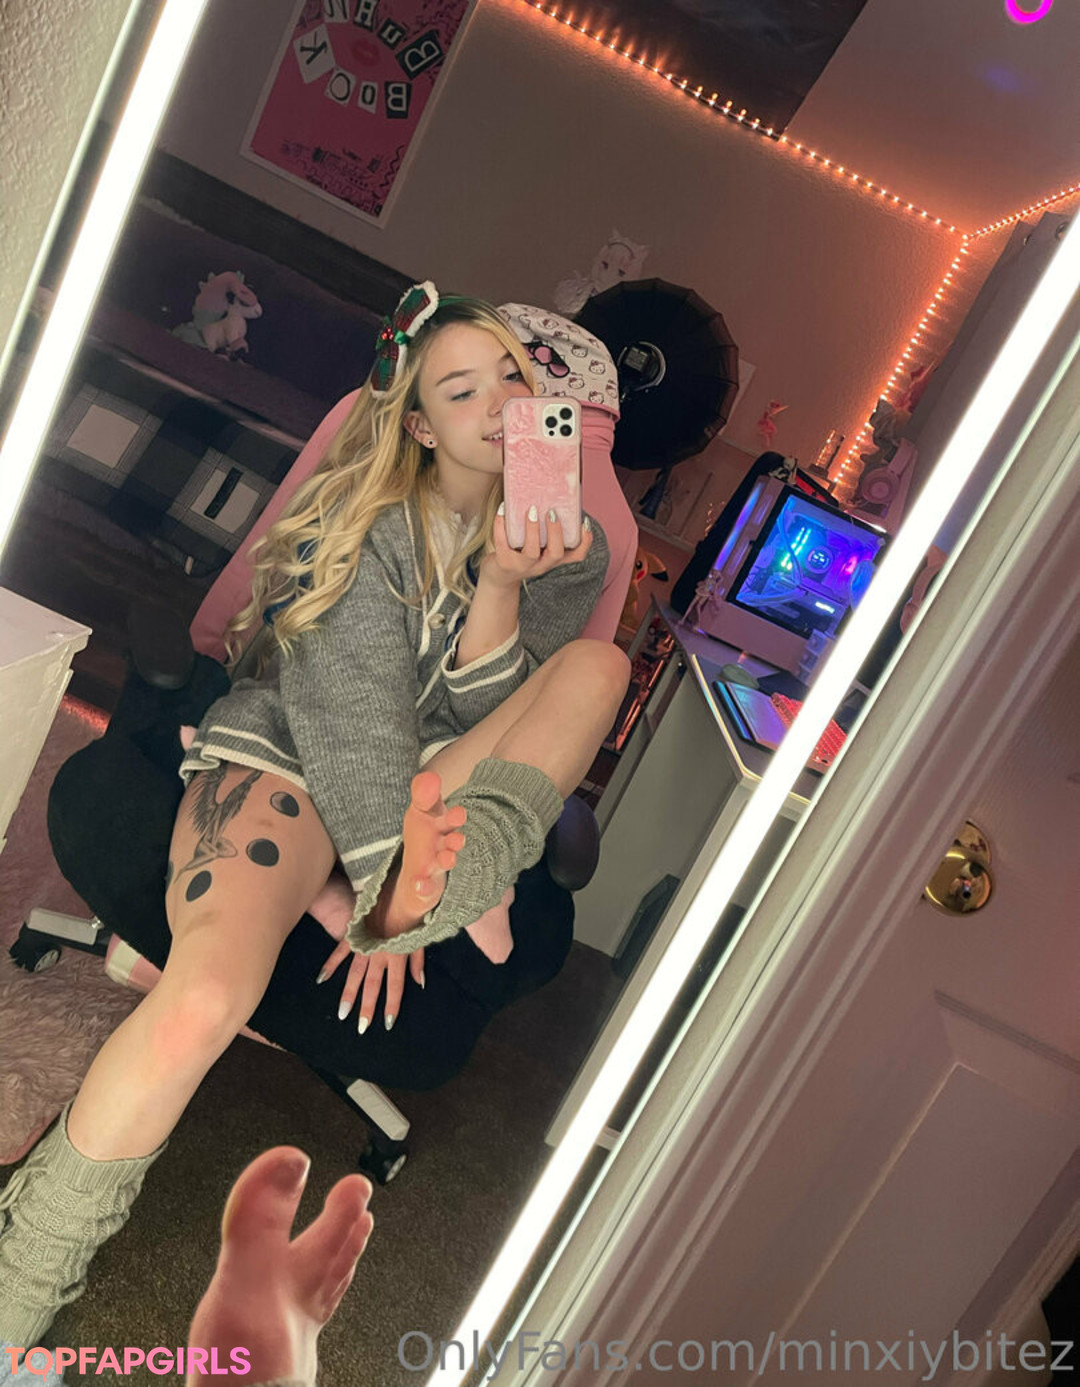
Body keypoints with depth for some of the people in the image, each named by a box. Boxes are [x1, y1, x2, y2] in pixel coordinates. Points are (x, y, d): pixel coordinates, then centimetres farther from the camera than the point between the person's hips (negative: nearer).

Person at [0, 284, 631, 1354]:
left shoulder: (565, 542, 5)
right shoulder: (366, 521, -6)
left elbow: (475, 716, -3)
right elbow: (349, 704, -14)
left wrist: (501, 583, -20)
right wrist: (380, 878, -22)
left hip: (421, 785, 4)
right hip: (284, 756, -4)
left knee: (599, 664, -14)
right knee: (206, 998, -33)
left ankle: (447, 897, -28)